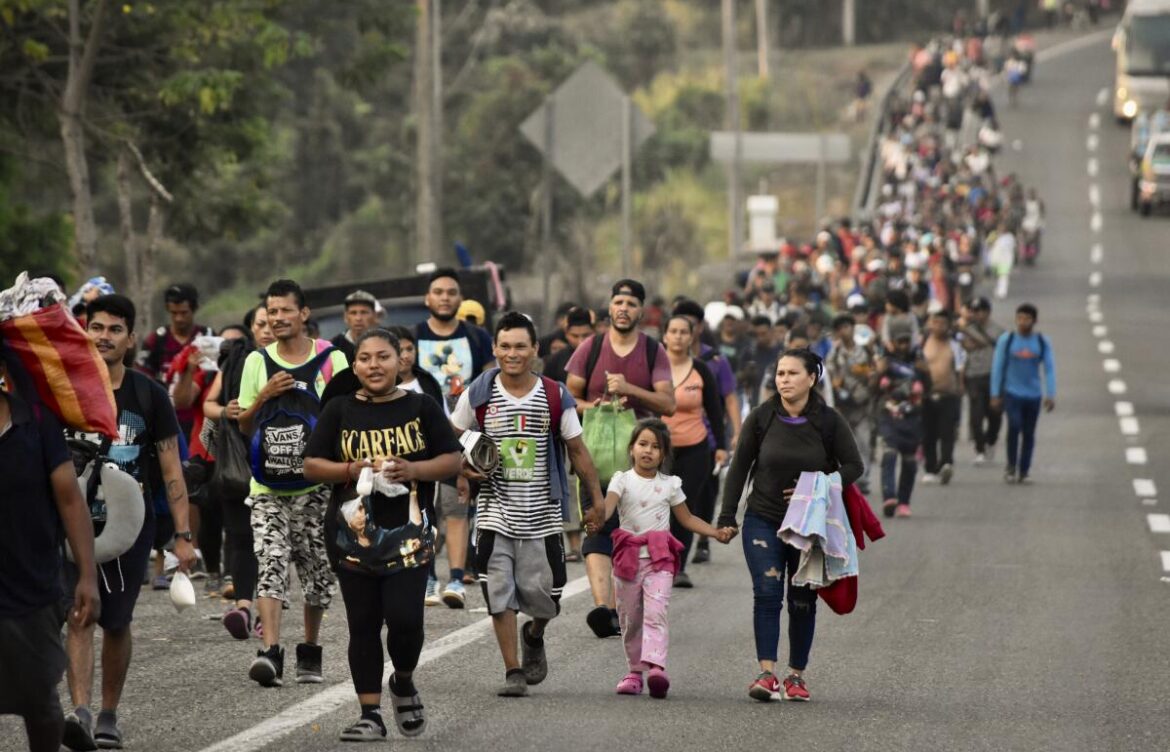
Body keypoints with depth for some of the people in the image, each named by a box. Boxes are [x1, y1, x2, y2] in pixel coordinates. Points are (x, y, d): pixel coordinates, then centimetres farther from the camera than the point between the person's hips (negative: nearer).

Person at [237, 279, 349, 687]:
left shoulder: (331, 360, 1)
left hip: (316, 484, 0)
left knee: (317, 572, 6)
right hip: (268, 485, 0)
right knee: (269, 564, -14)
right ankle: (271, 653, -22)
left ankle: (310, 653, 22)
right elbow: (244, 426, 10)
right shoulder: (257, 362, 7)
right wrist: (264, 397, -8)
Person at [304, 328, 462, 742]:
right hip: (354, 533, 2)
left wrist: (412, 469, -14)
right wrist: (353, 469, -12)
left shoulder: (422, 407, 4)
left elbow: (453, 460, 3)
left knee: (404, 617, -11)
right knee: (363, 625, 4)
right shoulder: (339, 410, 6)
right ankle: (371, 714, 10)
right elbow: (312, 466, 5)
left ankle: (403, 683, 19)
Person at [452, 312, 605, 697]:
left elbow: (577, 451, 6)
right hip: (495, 510, 0)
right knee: (499, 593, -4)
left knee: (543, 590, 2)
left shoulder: (555, 397, -1)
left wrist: (597, 500, 4)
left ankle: (534, 637, 36)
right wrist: (465, 468, -7)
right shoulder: (478, 394, 0)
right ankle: (513, 671, 4)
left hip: (542, 513, 0)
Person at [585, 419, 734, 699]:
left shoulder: (670, 485, 9)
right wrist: (600, 516, -41)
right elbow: (609, 504, -17)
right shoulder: (622, 480, 2)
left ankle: (656, 667, -32)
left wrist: (716, 533, 8)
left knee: (655, 613, -18)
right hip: (628, 558, 1)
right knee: (630, 620, 8)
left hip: (659, 559, -1)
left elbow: (687, 519, 20)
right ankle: (635, 671, 22)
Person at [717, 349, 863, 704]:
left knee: (803, 601, 5)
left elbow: (853, 466, -1)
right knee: (767, 592, -13)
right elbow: (739, 468, 3)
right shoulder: (761, 418, -3)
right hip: (763, 520, 0)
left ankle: (796, 677, 14)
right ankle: (767, 674, -18)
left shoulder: (828, 421, -5)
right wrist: (727, 516, 1)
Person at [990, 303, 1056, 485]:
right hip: (1012, 393, -2)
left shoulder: (1042, 342, 3)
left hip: (1033, 395, 2)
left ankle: (1024, 471, 15)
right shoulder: (1006, 340, 0)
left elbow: (1050, 369, 5)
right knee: (1014, 425, -20)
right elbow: (997, 367, 3)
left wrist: (1050, 395, -3)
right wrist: (995, 394, 1)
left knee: (1029, 433, 5)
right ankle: (1011, 465, -3)